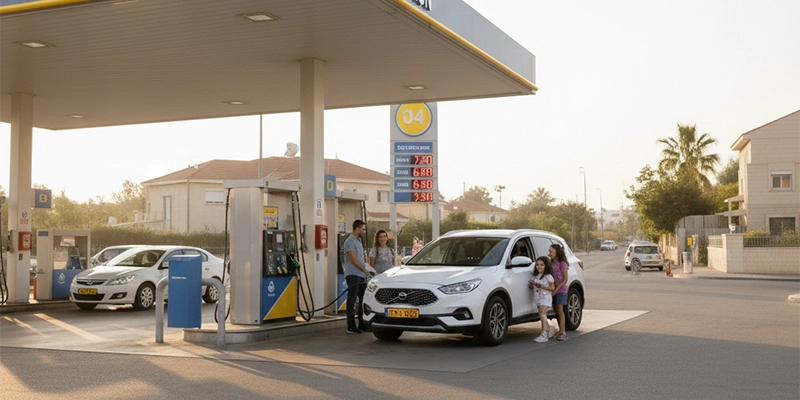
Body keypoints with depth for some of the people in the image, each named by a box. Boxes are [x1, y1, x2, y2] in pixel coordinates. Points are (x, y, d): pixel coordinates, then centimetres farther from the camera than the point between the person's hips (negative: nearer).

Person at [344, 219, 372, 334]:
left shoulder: (358, 241, 18)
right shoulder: (350, 241, -12)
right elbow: (354, 260, -16)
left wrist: (365, 273, 13)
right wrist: (365, 270, -8)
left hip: (361, 275, 10)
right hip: (353, 275, -10)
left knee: (363, 300, 11)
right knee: (352, 301, -6)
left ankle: (362, 325, 18)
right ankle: (351, 326, -4)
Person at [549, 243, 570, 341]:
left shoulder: (562, 264, -10)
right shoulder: (551, 263, 11)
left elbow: (565, 279, -12)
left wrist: (556, 289, -18)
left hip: (561, 290, -7)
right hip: (553, 290, 7)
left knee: (559, 309, -10)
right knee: (556, 310, 9)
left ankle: (562, 332, -9)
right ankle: (561, 331, 18)